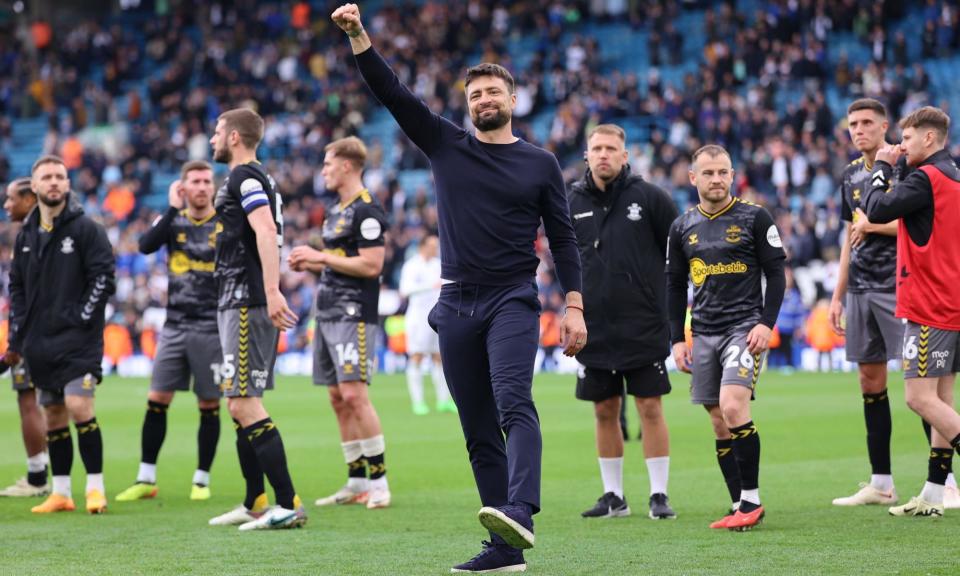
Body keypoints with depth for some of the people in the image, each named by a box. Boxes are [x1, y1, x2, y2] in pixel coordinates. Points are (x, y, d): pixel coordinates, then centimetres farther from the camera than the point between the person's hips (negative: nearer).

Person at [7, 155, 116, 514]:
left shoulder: (86, 229, -5)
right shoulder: (26, 236, 13)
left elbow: (104, 277, -8)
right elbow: (16, 286, 18)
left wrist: (83, 317, -13)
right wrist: (16, 337, 12)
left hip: (77, 339, -6)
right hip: (40, 343, 6)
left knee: (78, 405, -16)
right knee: (53, 414, 8)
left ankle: (95, 487, -10)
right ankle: (60, 493, 13)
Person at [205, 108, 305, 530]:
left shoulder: (245, 177, -11)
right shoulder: (250, 179, 21)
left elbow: (266, 232, -24)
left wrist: (271, 292, -33)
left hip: (246, 302, -11)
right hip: (238, 302, 11)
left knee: (245, 405, -13)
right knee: (238, 404, 14)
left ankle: (288, 504, -15)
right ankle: (256, 504, 20)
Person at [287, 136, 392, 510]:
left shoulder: (366, 211, -11)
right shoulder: (335, 212, 18)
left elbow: (370, 265, -19)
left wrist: (322, 257, -13)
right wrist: (310, 265, 10)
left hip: (354, 315, -10)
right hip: (328, 314, 10)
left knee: (353, 393, -14)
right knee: (338, 399, 7)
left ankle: (379, 481, -10)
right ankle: (357, 483, 11)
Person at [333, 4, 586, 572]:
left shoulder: (540, 163, 5)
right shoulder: (446, 145, 9)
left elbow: (563, 237, 7)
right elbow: (392, 91, 2)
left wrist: (575, 306, -2)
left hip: (513, 301, -3)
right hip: (457, 305, 3)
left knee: (515, 403, -24)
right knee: (478, 431, 3)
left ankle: (520, 512, -40)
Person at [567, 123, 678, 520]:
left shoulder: (649, 197, -4)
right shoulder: (573, 203, 4)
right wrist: (577, 300, 7)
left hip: (644, 325, -3)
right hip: (594, 327, 3)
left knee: (650, 407, -2)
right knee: (605, 410, 7)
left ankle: (659, 495, 4)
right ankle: (613, 496, 16)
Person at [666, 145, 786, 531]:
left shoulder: (754, 218, 0)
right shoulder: (683, 228, 12)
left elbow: (776, 274, 0)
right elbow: (675, 286, 17)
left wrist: (766, 323, -11)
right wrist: (678, 339, 11)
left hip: (744, 327, -5)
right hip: (704, 335, 5)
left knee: (733, 408, -21)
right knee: (720, 423, 4)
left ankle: (751, 499, -12)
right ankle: (741, 508, 9)